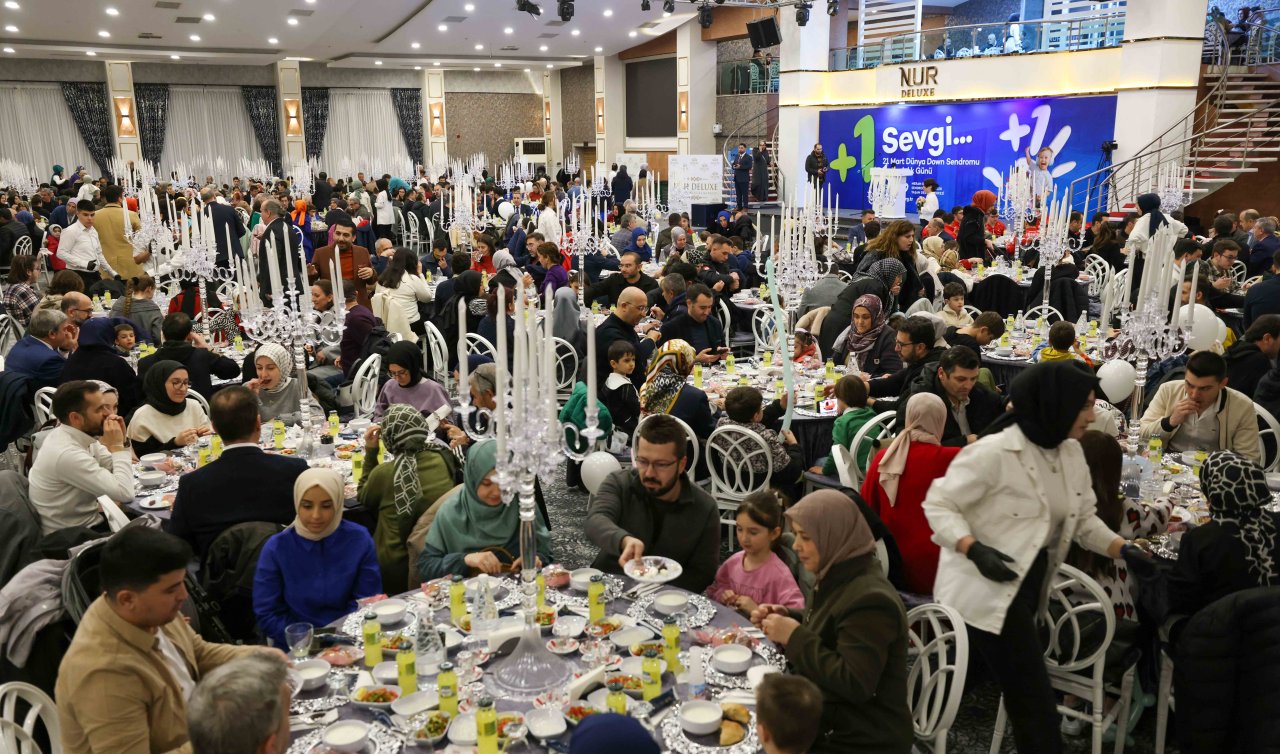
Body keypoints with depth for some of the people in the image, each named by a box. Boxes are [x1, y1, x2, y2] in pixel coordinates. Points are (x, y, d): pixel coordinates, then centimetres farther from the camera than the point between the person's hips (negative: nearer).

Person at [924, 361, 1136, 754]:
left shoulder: (1071, 453, 5)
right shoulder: (994, 452, -20)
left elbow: (1084, 520, 13)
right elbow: (938, 504, -16)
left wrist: (1127, 551, -2)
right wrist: (974, 550, -29)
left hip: (1029, 585, 9)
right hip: (988, 589, -9)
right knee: (1034, 699, -5)